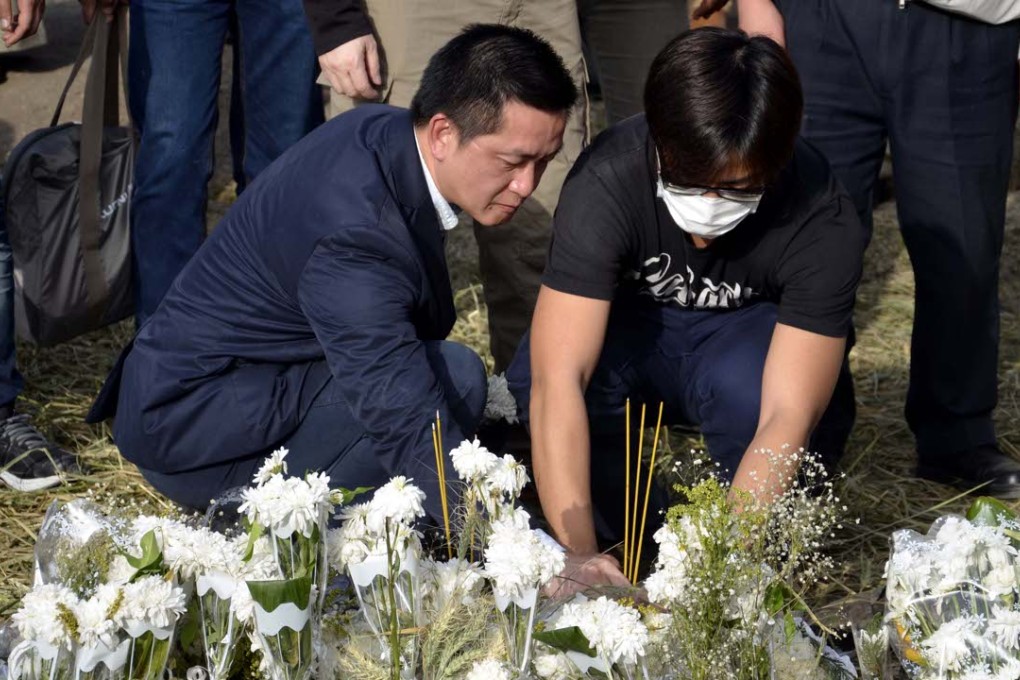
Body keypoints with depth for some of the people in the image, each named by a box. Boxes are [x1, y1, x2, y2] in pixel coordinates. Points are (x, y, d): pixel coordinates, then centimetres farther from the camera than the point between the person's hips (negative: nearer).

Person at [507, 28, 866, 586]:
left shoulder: (824, 222, -31)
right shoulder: (605, 180, -32)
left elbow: (787, 417, -35)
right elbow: (557, 380, -39)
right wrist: (579, 557, -48)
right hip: (633, 321, 1)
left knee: (745, 389, -38)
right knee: (532, 380, -32)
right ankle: (623, 542, -6)